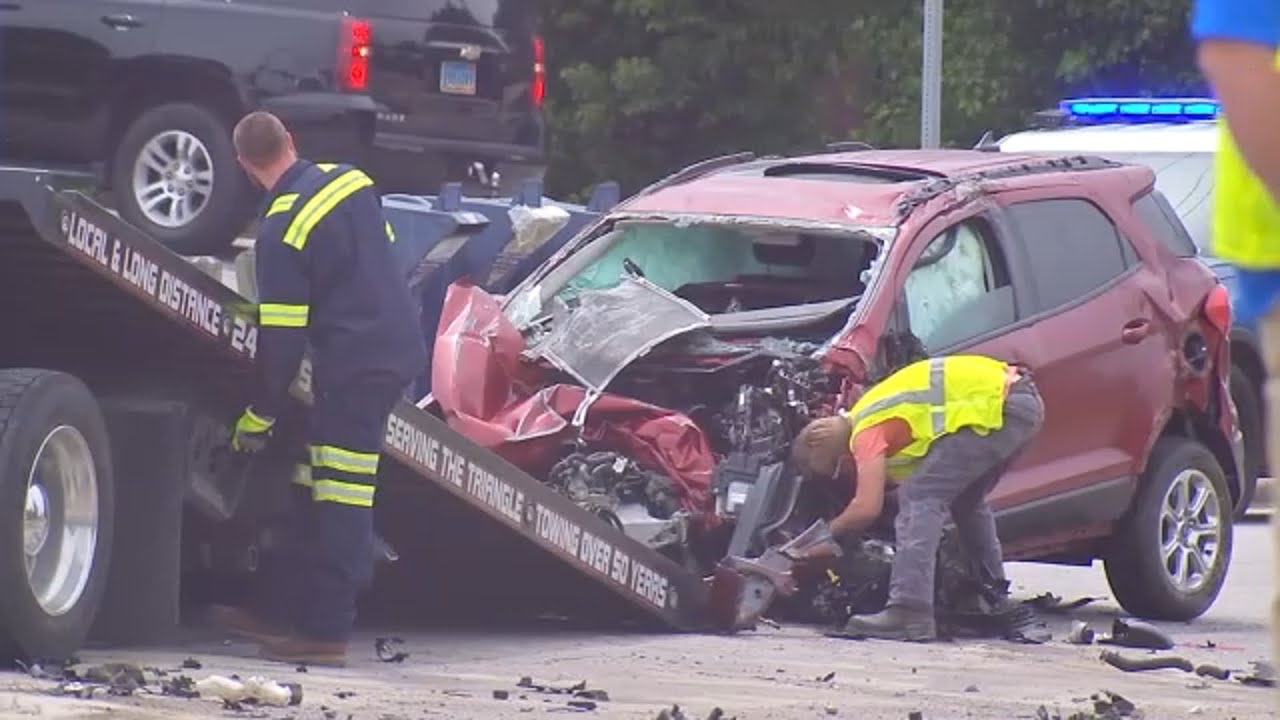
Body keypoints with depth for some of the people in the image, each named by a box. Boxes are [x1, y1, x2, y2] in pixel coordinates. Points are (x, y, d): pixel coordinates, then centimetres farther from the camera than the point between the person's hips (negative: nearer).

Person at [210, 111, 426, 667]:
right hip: (398, 346, 9)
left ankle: (326, 632, -5)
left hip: (353, 365, -9)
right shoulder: (351, 181, 8)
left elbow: (280, 335, -13)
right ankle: (287, 613, 21)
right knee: (314, 495, 15)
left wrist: (260, 415, -2)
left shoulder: (281, 230, -15)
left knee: (339, 505, -6)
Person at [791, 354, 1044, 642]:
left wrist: (828, 532, 4)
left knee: (920, 497, -10)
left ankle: (910, 614, -20)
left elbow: (867, 508, -11)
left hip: (997, 408, -10)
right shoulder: (871, 409, 24)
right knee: (967, 500, 27)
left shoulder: (868, 429, -5)